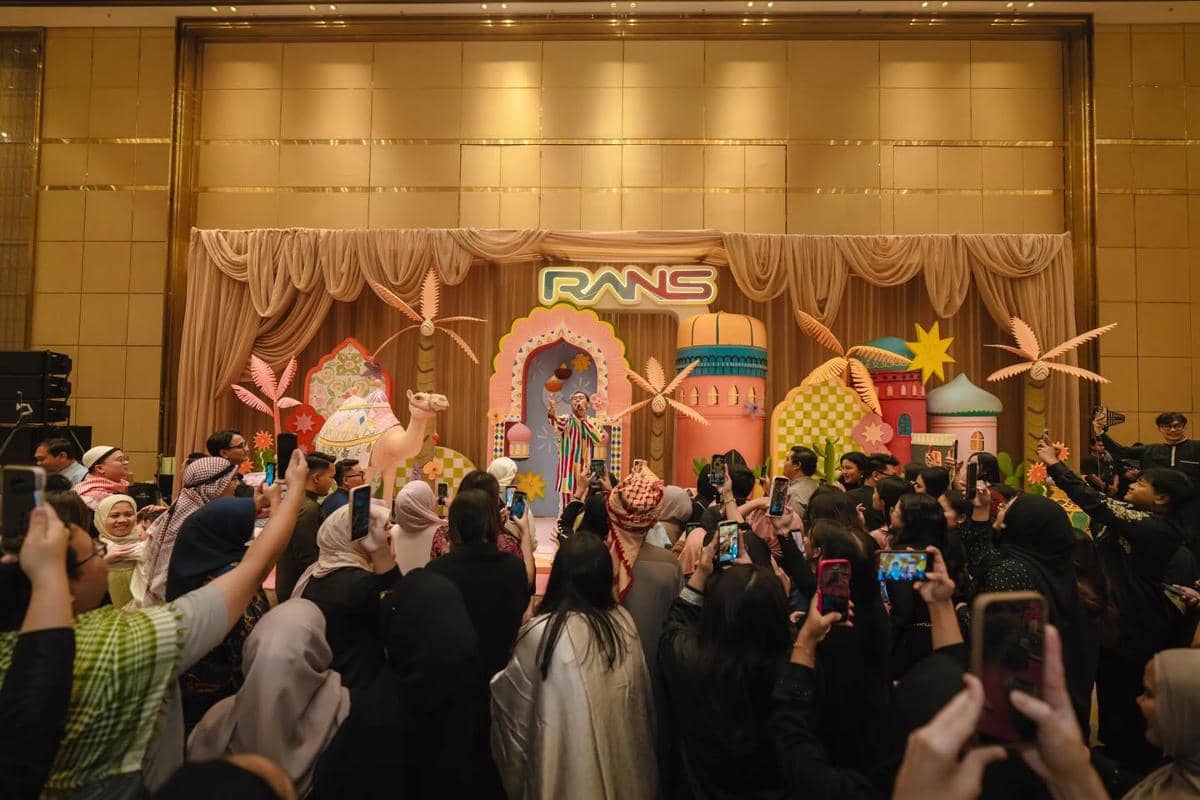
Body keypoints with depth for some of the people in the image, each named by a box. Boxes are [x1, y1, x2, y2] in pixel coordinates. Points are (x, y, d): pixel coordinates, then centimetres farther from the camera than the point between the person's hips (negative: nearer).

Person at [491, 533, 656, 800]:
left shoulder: (541, 632, -22)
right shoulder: (623, 621, -10)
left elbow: (511, 697, -7)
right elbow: (641, 695, 3)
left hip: (569, 761, -4)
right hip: (622, 755, 4)